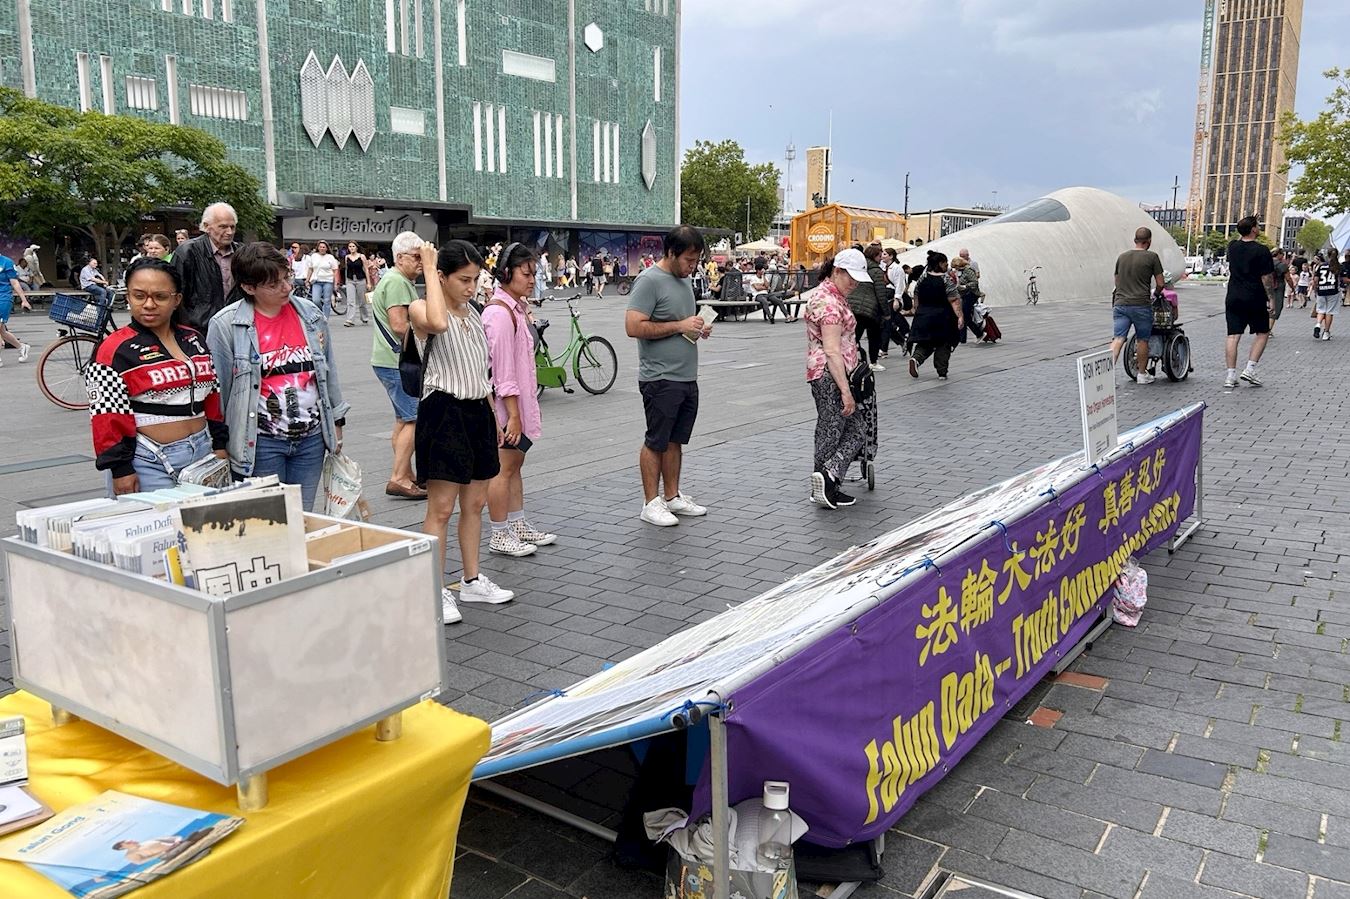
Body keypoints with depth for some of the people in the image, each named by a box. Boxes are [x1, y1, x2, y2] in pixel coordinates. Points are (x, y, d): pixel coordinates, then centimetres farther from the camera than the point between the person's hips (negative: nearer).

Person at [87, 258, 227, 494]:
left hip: (202, 455, 6)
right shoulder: (115, 350, -8)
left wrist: (219, 444, 11)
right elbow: (109, 416, -10)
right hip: (149, 465, -6)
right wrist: (120, 468, -13)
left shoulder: (195, 340, 10)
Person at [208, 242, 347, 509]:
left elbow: (329, 371, 14)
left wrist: (336, 422, 16)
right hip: (262, 442, -4)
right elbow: (219, 388, -2)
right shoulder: (225, 325, -7)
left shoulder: (311, 314, 5)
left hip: (312, 437, 4)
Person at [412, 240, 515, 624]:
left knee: (475, 503, 14)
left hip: (478, 410, 8)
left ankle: (472, 581, 27)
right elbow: (437, 323, -36)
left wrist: (493, 416, 20)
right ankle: (436, 592, 5)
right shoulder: (421, 309, -9)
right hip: (443, 412, -7)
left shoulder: (473, 312, 13)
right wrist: (428, 270, -25)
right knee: (441, 508, -4)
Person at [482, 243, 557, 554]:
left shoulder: (516, 308, 12)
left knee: (515, 463, 16)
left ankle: (519, 526, 26)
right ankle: (499, 536, 8)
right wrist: (513, 414, -22)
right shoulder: (500, 312, -19)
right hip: (505, 404, -10)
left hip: (519, 400, 10)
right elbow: (502, 369, -22)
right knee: (504, 467, -2)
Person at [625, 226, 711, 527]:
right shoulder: (649, 281, -13)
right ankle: (651, 503, 9)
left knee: (675, 441, 14)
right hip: (661, 379, -8)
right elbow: (634, 326, -21)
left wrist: (699, 328, 6)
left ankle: (673, 496, 24)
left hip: (687, 378, 8)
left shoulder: (684, 280, 15)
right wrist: (680, 326, -18)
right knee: (656, 442, 0)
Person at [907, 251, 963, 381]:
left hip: (923, 317, 4)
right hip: (943, 318, -4)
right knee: (943, 345, 8)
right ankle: (942, 373, 9)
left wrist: (918, 313, 21)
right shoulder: (946, 280, -11)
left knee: (925, 343, 12)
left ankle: (916, 358, -17)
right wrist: (960, 316, -17)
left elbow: (916, 299, 11)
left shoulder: (922, 278, 4)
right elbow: (954, 301, -16)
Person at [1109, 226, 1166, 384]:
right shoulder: (1152, 257, -1)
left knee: (1117, 339, -3)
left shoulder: (1121, 257, 12)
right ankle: (1141, 373, 19)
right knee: (1142, 340, 10)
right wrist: (1155, 294, 21)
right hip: (1141, 305, -3)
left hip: (1120, 304, 3)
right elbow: (1160, 283, 1)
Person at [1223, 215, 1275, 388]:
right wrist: (1270, 298, -3)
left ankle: (1231, 375, 0)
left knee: (1233, 336, 2)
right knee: (1262, 333, 13)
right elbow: (1266, 279, -11)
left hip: (1233, 298, 4)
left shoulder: (1232, 246, 3)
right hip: (1255, 299, -4)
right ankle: (1250, 369, 3)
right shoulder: (1261, 251, -12)